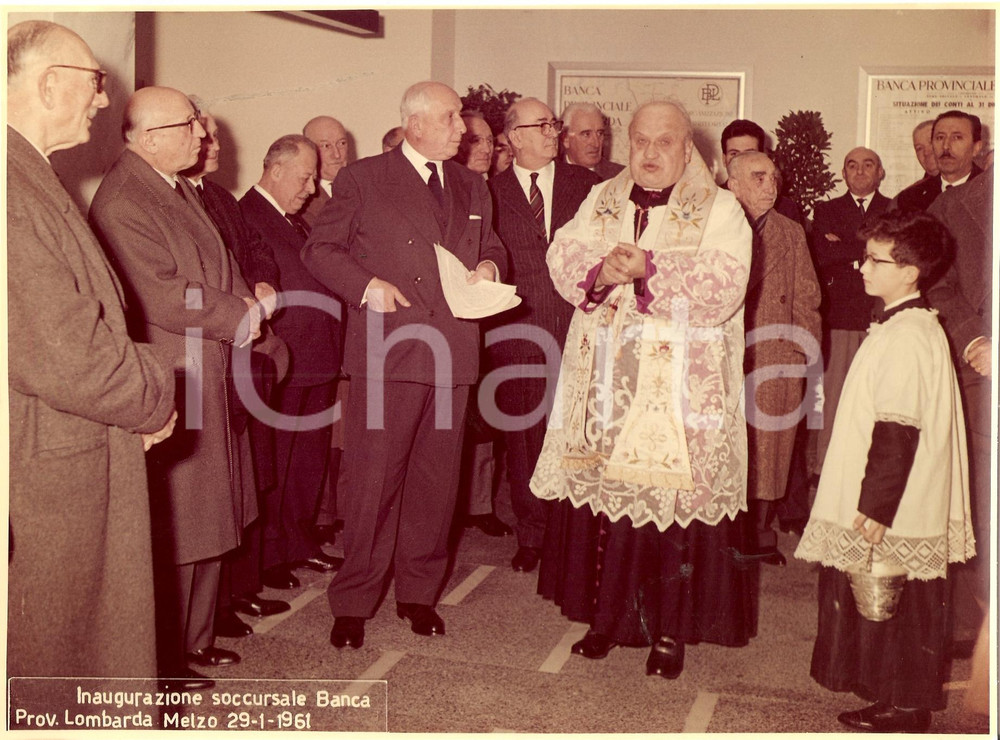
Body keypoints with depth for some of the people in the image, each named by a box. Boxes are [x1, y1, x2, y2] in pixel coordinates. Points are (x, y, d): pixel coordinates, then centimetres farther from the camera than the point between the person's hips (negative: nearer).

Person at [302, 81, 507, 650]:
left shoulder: (472, 188, 18)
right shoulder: (363, 179, 2)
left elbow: (492, 248, 26)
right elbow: (320, 249, 2)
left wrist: (489, 268, 2)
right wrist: (366, 285, -13)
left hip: (452, 352, 5)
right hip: (387, 351, -5)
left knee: (437, 479, 9)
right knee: (373, 477, -3)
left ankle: (419, 592, 24)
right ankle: (354, 601, 11)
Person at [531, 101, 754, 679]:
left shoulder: (720, 211, 1)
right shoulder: (601, 202, 15)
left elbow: (723, 286, -12)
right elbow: (564, 256, 2)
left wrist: (649, 269, -22)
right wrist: (600, 270, -19)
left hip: (681, 389, -3)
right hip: (607, 384, 4)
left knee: (673, 501, -3)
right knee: (604, 493, 6)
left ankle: (670, 630, 10)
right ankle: (607, 615, 21)